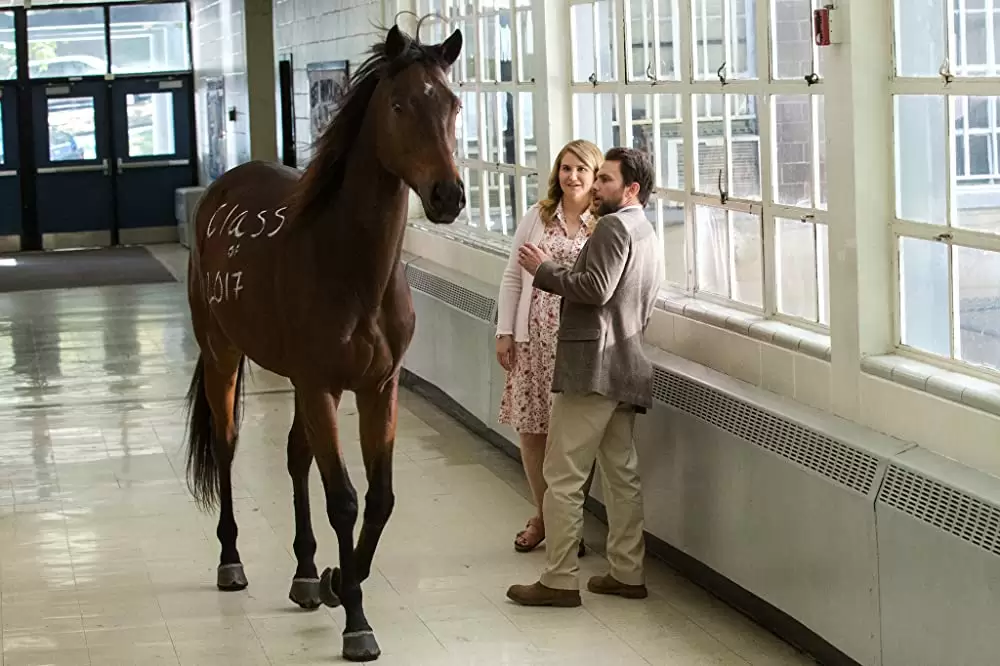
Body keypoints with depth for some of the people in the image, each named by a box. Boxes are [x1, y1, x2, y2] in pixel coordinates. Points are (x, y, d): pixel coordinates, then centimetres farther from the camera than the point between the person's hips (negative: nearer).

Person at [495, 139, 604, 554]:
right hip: (534, 338, 3)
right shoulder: (537, 218, 6)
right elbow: (512, 277, 9)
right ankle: (542, 515, 26)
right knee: (530, 427, 8)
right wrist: (505, 332, 5)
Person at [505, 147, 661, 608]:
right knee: (621, 473, 13)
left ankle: (559, 581, -6)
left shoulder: (614, 226, -11)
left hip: (593, 367, -10)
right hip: (625, 367, 10)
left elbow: (597, 289, -22)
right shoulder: (646, 233, 21)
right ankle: (627, 573, 15)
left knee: (563, 477, -7)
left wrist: (545, 271, -12)